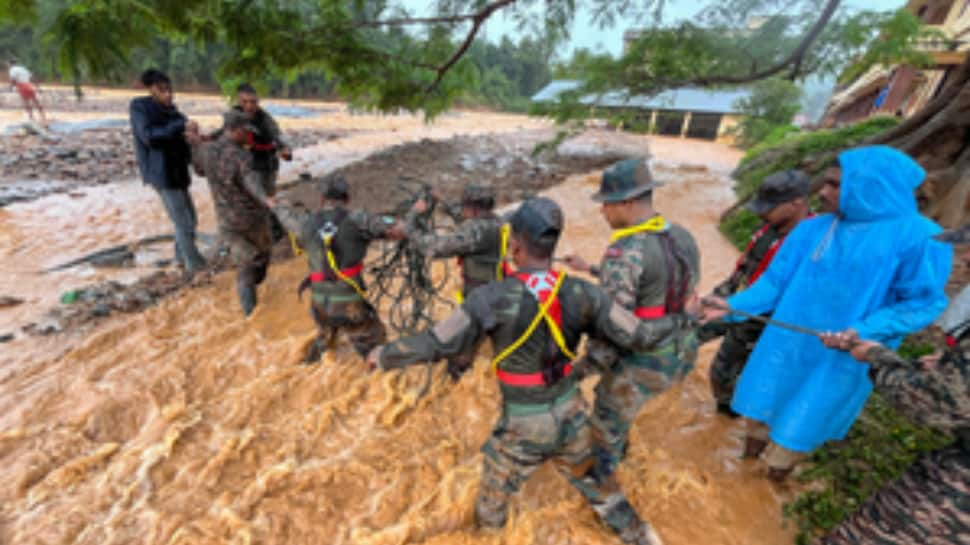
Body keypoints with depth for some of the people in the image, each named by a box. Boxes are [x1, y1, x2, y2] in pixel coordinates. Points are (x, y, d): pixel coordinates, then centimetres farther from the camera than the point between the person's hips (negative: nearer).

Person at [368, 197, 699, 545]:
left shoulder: (494, 298, -25)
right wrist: (680, 318, 11)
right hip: (570, 412, 4)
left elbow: (434, 345, -19)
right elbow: (638, 337, -8)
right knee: (594, 482, 31)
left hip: (524, 425, -4)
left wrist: (382, 355, -1)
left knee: (493, 499, 26)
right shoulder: (581, 293, -14)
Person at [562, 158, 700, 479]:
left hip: (640, 364, -8)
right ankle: (617, 449, 60)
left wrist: (587, 363, -13)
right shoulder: (681, 237, -1)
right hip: (676, 354, 8)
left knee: (607, 422, 20)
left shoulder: (624, 251, -29)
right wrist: (590, 269, 13)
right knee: (613, 400, 34)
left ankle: (601, 476, 47)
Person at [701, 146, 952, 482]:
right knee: (762, 403, 19)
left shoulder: (918, 236, -12)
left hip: (838, 358, -3)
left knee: (800, 423, 14)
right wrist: (733, 306, -13)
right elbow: (775, 280, -1)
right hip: (784, 345, 4)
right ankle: (750, 456, 44)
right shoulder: (811, 229, -2)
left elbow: (924, 302, -9)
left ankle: (779, 468, 40)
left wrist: (863, 332, -23)